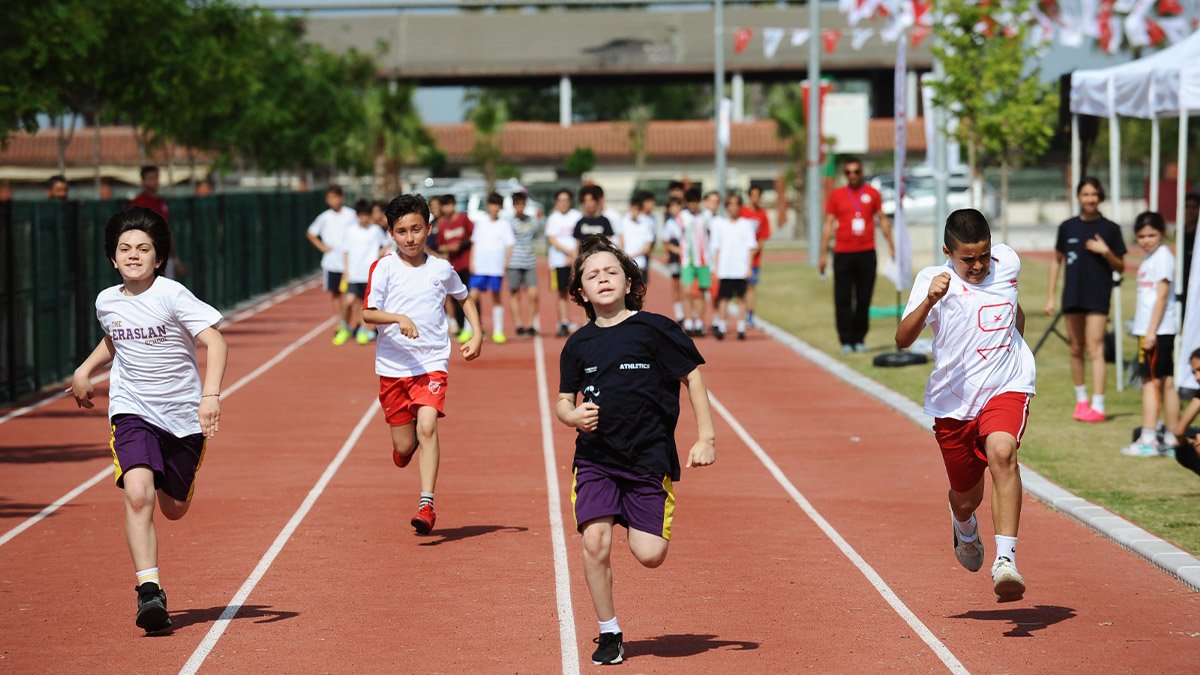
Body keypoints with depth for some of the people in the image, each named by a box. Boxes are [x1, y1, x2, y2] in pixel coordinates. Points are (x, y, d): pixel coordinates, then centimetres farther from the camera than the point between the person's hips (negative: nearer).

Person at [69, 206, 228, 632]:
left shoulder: (172, 295, -14)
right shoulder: (107, 301, 2)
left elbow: (215, 342, -20)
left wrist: (210, 396, -32)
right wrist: (85, 370, 17)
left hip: (183, 415, -2)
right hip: (132, 410, 2)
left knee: (174, 510, 12)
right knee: (138, 493, -23)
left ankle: (172, 473, 50)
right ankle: (149, 591, -23)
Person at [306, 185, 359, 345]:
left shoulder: (351, 215, -1)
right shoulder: (324, 217, 4)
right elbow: (310, 233, 17)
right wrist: (321, 246, 4)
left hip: (347, 262, -3)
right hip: (330, 263, 3)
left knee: (345, 295, -4)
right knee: (333, 294, 4)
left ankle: (346, 328, 3)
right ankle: (340, 325, 16)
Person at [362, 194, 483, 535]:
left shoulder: (442, 269, 4)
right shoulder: (383, 267, -3)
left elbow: (465, 298, 22)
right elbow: (368, 313, -8)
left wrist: (477, 335, 9)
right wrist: (399, 318, -25)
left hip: (432, 363, 0)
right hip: (393, 366, 0)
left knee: (427, 427, -21)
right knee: (404, 447, 3)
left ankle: (426, 505, -20)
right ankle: (410, 439, 41)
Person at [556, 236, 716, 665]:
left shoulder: (654, 329, -4)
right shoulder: (579, 344, 5)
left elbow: (691, 376, 3)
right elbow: (563, 402, 13)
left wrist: (706, 438, -1)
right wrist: (573, 415, -12)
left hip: (649, 458, -2)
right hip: (595, 458, 2)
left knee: (650, 555, -8)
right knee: (595, 543, -14)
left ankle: (638, 525, 30)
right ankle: (609, 634, 4)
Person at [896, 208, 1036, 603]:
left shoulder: (1008, 262, 3)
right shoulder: (934, 280, -9)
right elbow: (902, 339, -24)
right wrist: (929, 301, -39)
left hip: (1007, 386, 0)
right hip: (954, 400, 0)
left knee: (1002, 452, -31)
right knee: (966, 496, 13)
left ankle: (1005, 559, -38)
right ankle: (964, 528, 53)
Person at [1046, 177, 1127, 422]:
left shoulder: (1110, 229, 0)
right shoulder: (1068, 227, 6)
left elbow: (1120, 267, 4)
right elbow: (1056, 261, 13)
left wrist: (1106, 252, -15)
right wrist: (1050, 297, 10)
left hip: (1098, 298, -3)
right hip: (1072, 296, 3)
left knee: (1095, 349, -11)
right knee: (1076, 349, 11)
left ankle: (1098, 405, -13)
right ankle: (1081, 399, 24)